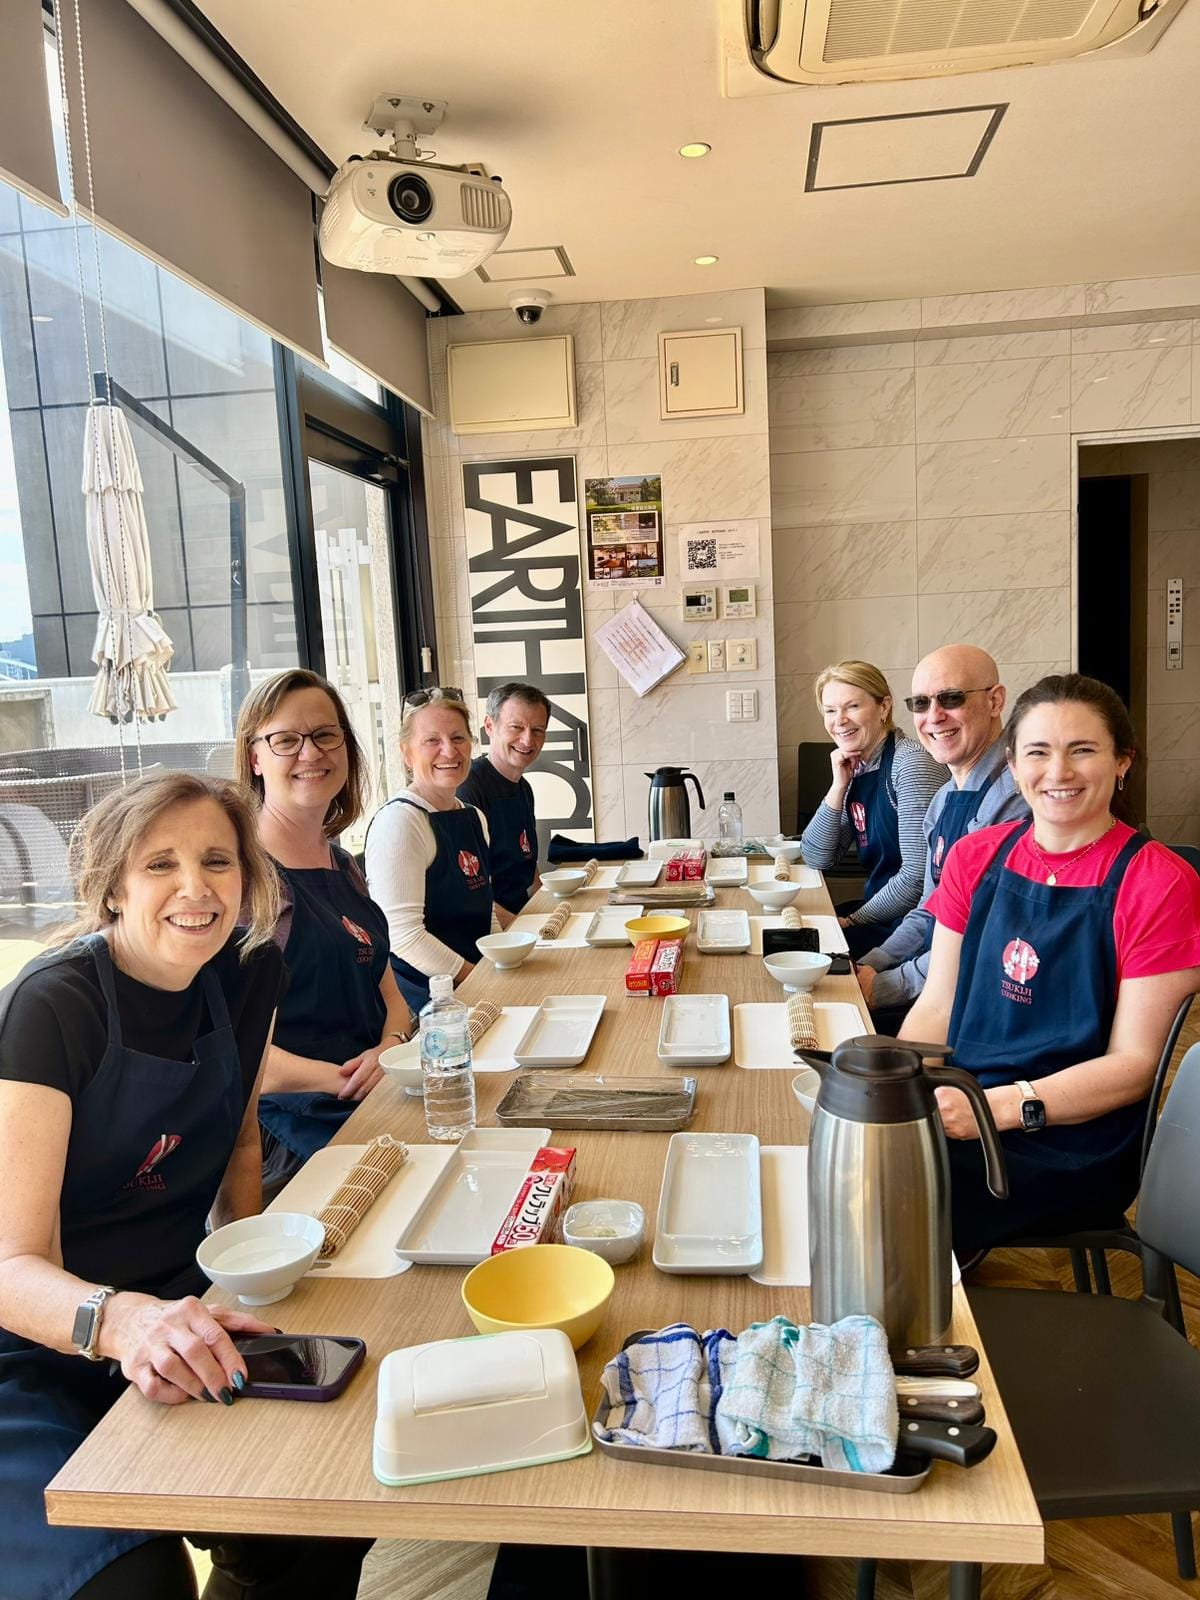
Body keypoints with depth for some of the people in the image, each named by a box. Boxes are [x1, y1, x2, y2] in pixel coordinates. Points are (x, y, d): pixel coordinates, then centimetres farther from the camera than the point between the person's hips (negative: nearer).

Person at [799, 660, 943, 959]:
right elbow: (817, 859, 5)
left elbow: (918, 874, -23)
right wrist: (839, 786, -6)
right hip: (878, 907, 7)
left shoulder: (911, 763, -18)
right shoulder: (855, 768, 6)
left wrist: (854, 920, -13)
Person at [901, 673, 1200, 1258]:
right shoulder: (975, 857, 8)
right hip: (957, 1107, 5)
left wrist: (1003, 1106, -22)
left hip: (1073, 1139, -4)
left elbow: (1133, 1063, -8)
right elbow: (937, 1005, 7)